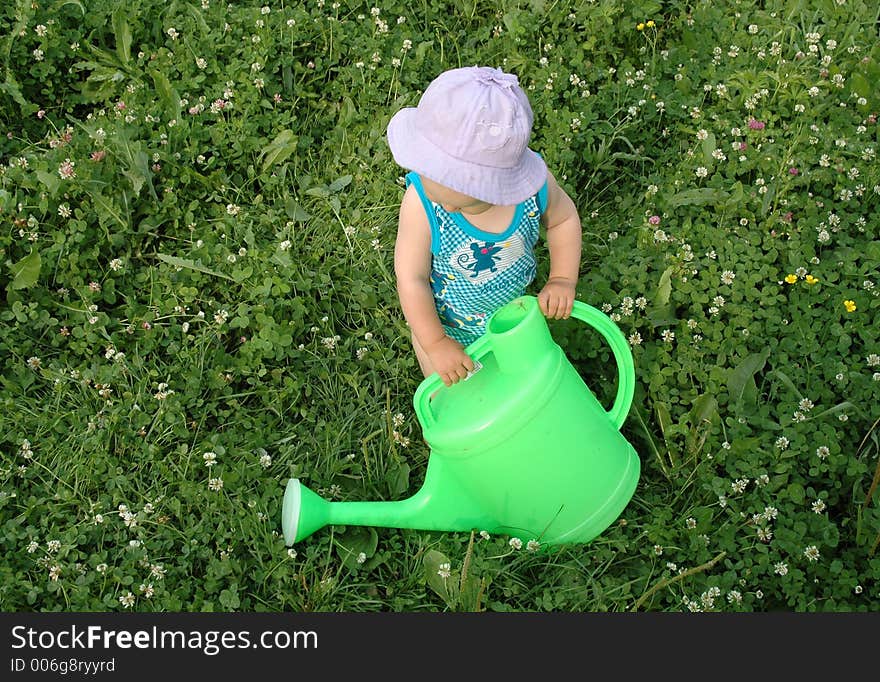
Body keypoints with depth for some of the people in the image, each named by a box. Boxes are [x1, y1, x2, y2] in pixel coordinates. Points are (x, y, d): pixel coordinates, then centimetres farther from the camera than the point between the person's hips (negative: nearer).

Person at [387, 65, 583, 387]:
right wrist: (435, 345, -22)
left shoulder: (534, 183, -32)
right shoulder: (420, 204, -38)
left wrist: (562, 279, -18)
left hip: (509, 314, 2)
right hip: (443, 324, -2)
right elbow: (411, 278, -26)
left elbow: (563, 219, -8)